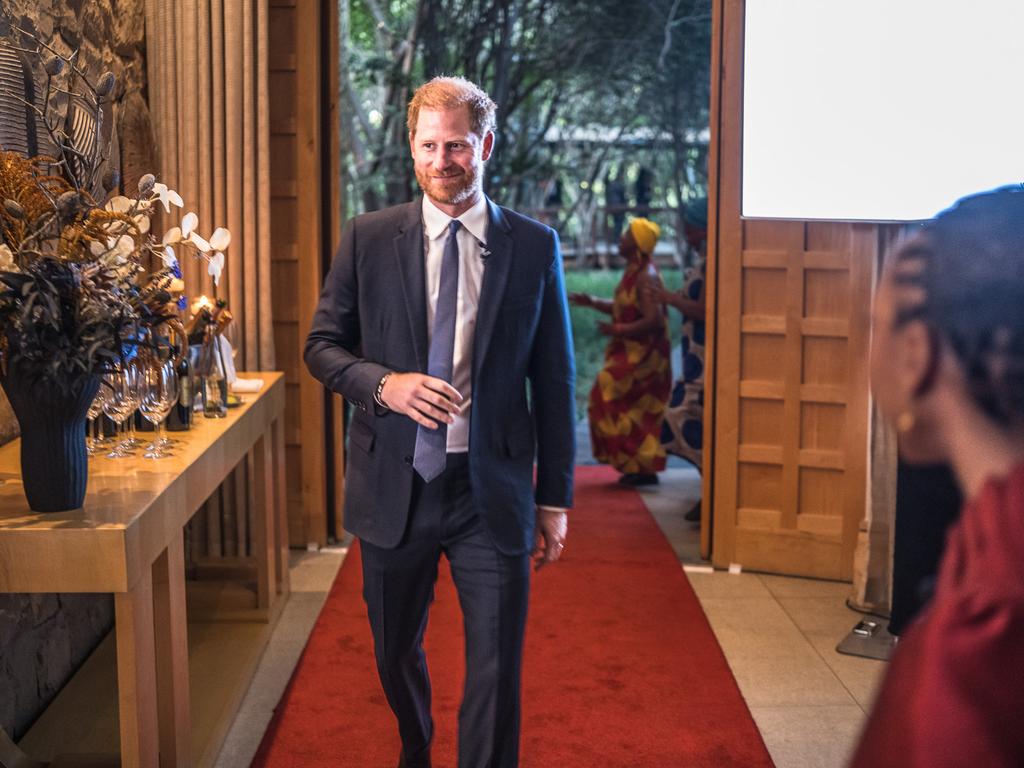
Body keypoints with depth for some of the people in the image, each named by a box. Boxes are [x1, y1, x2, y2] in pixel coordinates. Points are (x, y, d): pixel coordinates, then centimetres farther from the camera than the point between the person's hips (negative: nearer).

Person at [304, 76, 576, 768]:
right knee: (396, 652, 20)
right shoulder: (369, 239, 1)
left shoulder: (535, 247, -1)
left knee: (496, 672, -1)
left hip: (493, 493, -2)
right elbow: (322, 345, 6)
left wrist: (556, 498, 1)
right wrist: (383, 383, -16)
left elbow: (554, 380, 2)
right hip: (395, 485, 2)